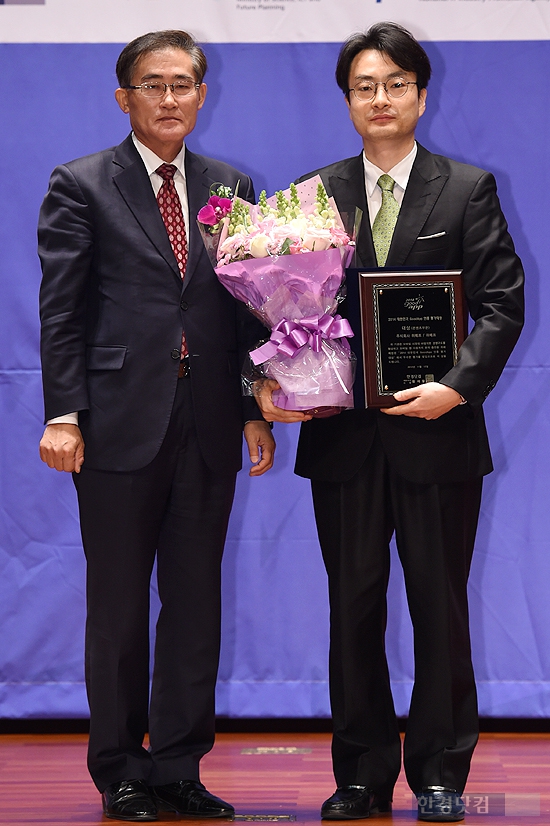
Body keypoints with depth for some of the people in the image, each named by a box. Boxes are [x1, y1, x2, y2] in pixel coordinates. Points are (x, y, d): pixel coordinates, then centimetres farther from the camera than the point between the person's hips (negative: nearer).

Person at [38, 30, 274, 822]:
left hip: (208, 426, 3)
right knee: (118, 605, 5)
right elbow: (61, 310, -3)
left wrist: (256, 410, 3)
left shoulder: (231, 186, 12)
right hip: (121, 422, -3)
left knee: (196, 601, 7)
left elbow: (248, 306, 10)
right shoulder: (81, 187, 1)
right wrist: (63, 414, -11)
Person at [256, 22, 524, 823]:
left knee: (439, 605, 5)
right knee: (353, 606, 7)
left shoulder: (468, 190, 3)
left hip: (437, 431, -2)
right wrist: (272, 381, -11)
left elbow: (501, 304, -3)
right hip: (343, 434, 2)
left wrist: (459, 386, -17)